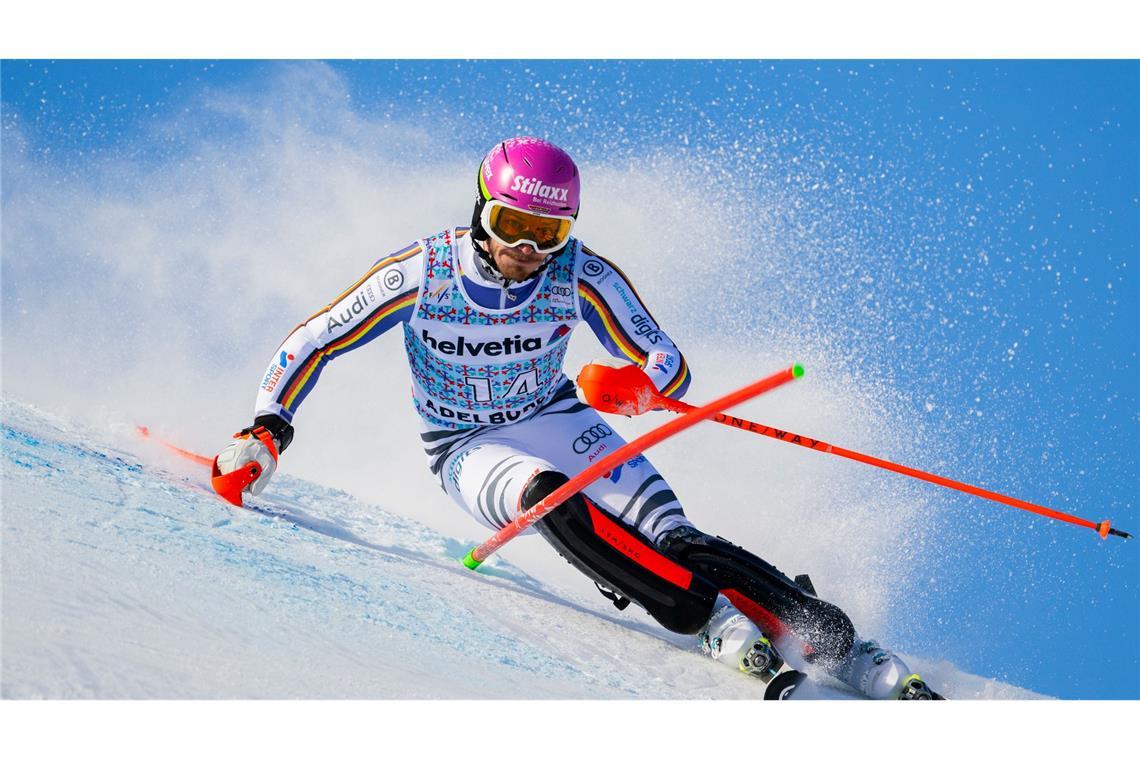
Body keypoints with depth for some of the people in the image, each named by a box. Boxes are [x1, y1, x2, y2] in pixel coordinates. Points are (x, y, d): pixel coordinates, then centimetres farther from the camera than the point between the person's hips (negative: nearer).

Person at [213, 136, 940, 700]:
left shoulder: (582, 277, -19)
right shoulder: (420, 275, -20)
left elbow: (671, 366, -15)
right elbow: (310, 345, -9)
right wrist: (266, 434, -21)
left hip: (557, 420, 1)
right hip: (468, 450, 0)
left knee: (673, 538, -24)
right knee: (546, 495, -36)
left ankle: (845, 648, -23)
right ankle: (721, 625, -37)